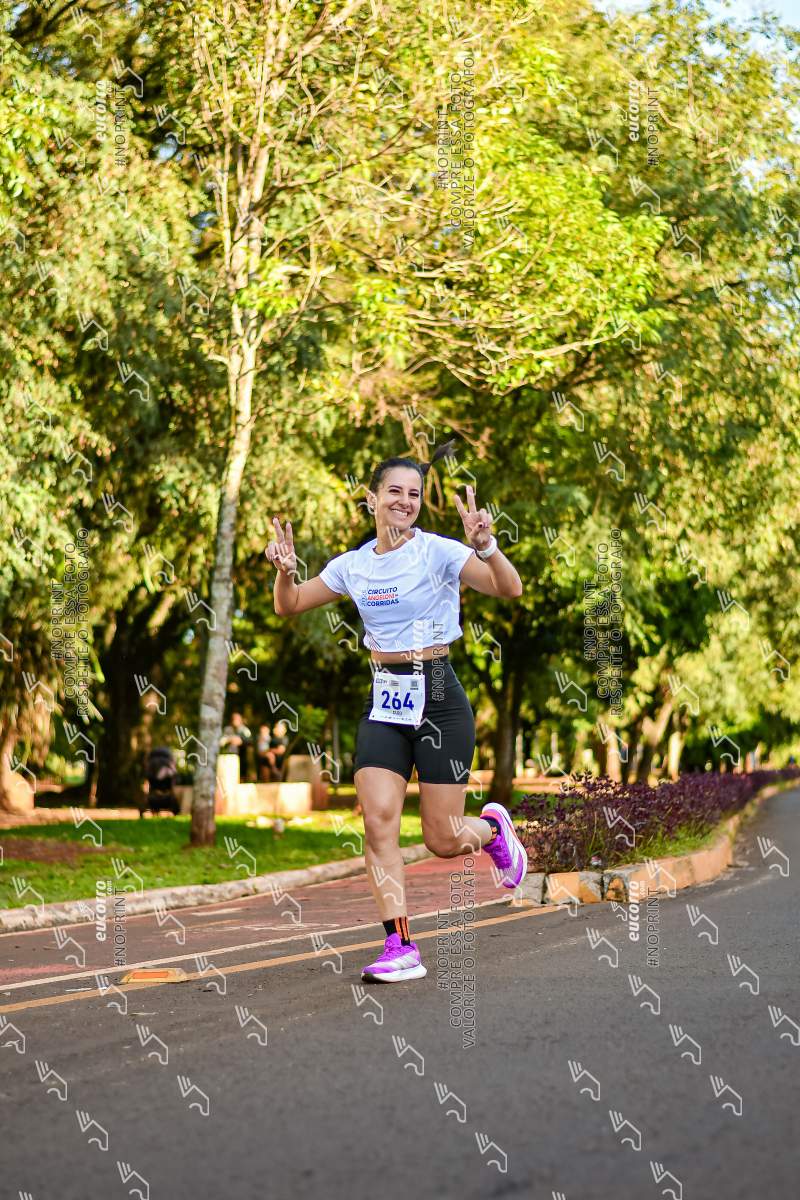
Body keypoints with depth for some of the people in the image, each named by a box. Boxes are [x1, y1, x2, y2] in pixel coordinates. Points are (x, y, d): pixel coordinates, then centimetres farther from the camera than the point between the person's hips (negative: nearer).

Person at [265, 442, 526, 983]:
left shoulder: (438, 552, -9)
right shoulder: (353, 564, 7)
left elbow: (510, 589, -19)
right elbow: (289, 606, 16)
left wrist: (485, 546, -37)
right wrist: (285, 571, -5)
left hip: (438, 697, -4)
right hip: (384, 701, 4)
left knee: (443, 840, -1)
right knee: (378, 820, -12)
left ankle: (494, 827, 35)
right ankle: (400, 947, -8)